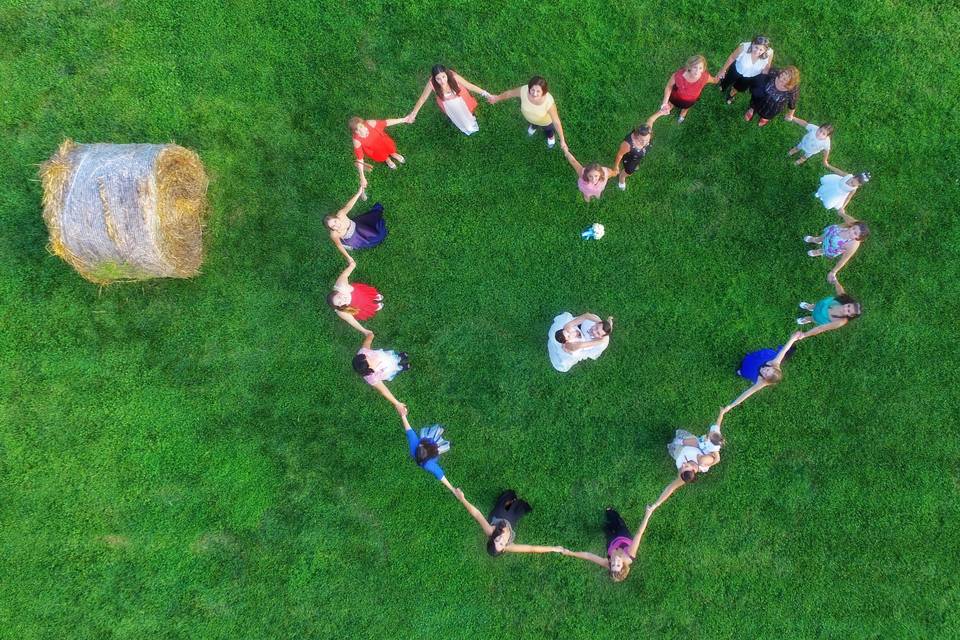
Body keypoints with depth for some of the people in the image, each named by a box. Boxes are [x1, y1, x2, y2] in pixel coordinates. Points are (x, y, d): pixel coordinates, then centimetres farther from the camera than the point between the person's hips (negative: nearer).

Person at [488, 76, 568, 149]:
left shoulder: (549, 102, -46)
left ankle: (551, 136, 71)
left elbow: (556, 122, -34)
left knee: (548, 129, 34)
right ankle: (534, 126, 77)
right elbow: (510, 93, -19)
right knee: (532, 123, 39)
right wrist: (498, 98, -4)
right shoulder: (523, 90, -40)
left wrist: (562, 140, -28)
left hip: (545, 121, -2)